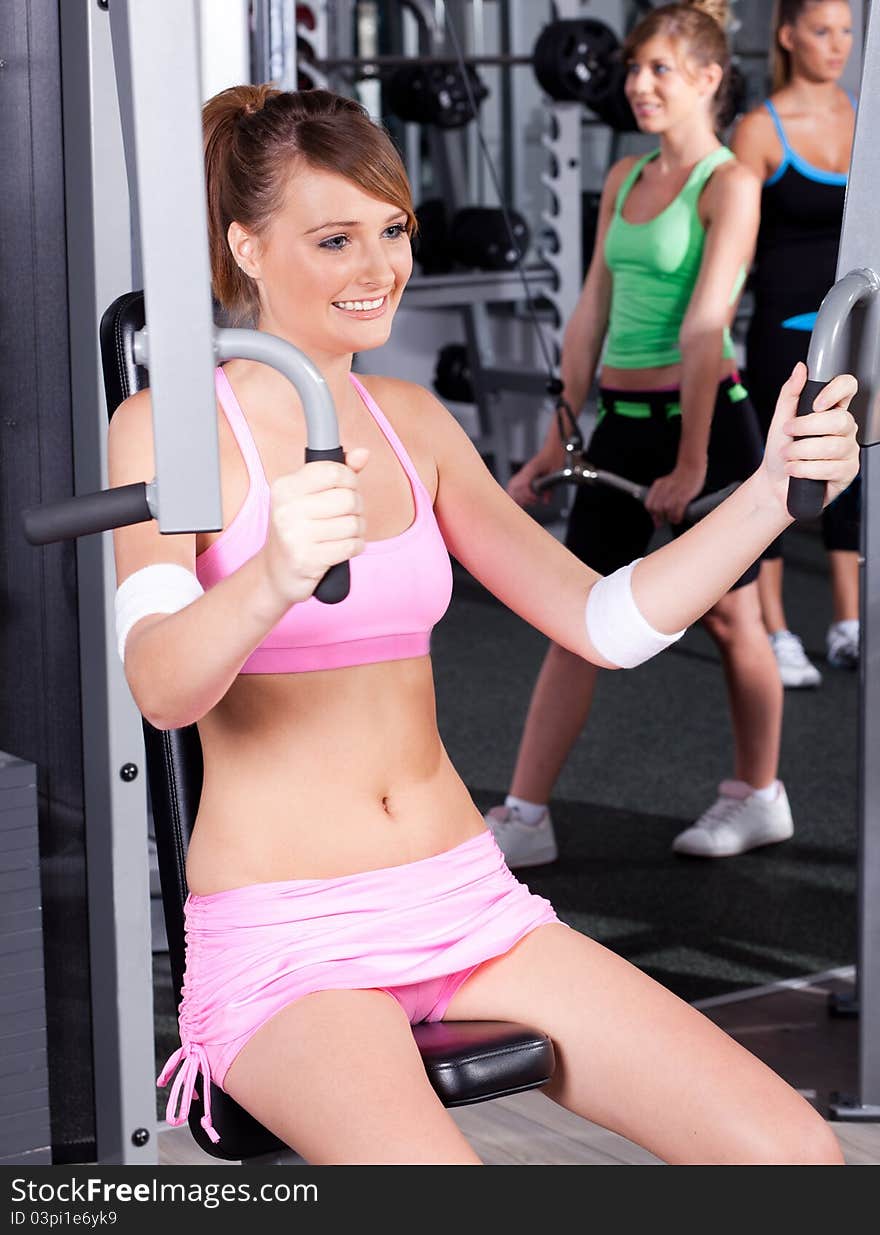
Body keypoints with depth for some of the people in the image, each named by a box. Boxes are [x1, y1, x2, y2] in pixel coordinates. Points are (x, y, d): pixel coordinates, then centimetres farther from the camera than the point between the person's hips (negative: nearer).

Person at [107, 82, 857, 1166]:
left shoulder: (411, 422, 12)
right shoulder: (170, 427, -5)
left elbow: (608, 623, 11)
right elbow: (163, 689, -21)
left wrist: (772, 491, -3)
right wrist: (272, 578, -42)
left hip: (467, 902, 6)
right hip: (282, 941, -5)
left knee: (795, 1150, -10)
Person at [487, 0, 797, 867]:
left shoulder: (729, 184, -11)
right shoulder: (623, 180, 11)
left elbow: (703, 330, -17)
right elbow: (591, 316, 13)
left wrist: (689, 464, -21)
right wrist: (559, 439, 13)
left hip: (703, 419, -7)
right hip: (622, 422, 7)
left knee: (728, 621, 8)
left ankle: (758, 797, 26)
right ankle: (524, 819, 7)